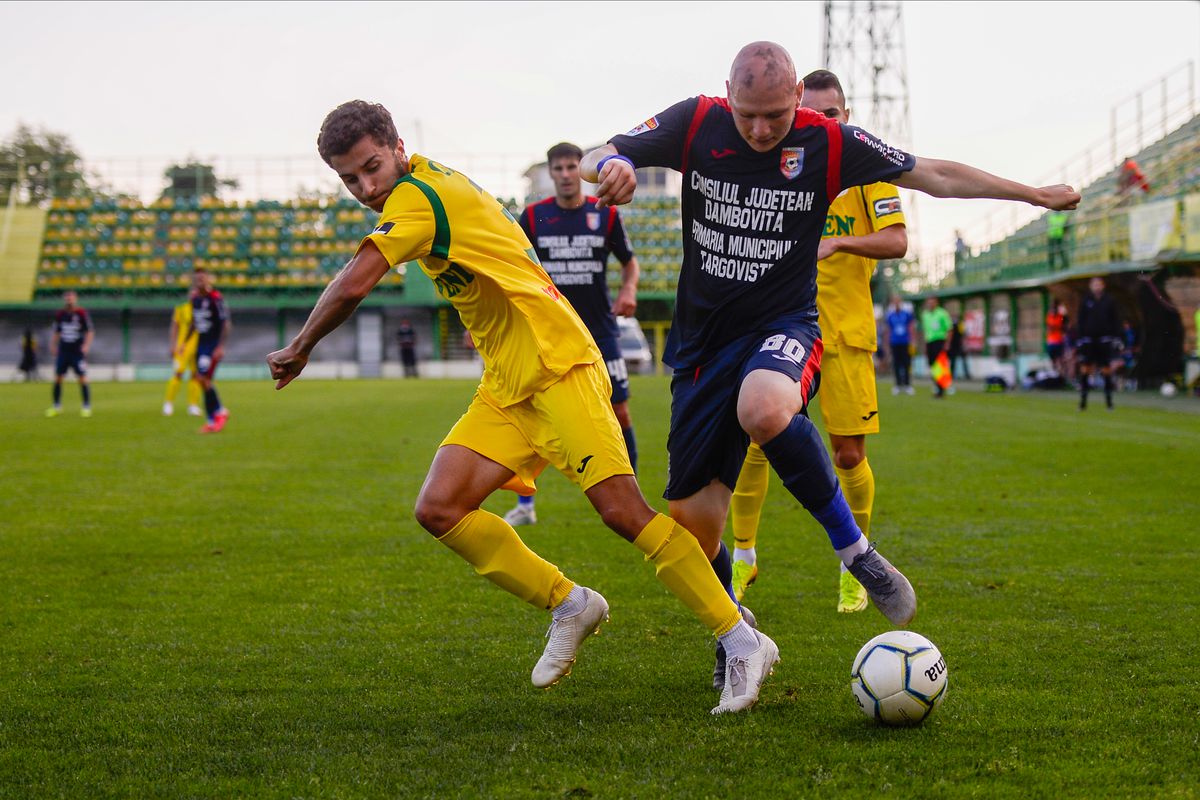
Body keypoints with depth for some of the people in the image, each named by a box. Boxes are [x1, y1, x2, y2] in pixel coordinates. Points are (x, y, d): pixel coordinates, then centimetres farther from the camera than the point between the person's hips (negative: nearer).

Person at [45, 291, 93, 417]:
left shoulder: (82, 313, -5)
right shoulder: (60, 314, 6)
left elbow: (90, 332, -3)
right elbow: (56, 333, 17)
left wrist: (86, 345, -14)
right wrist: (53, 346, 9)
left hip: (78, 351, -4)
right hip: (63, 350, 4)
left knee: (82, 378, -6)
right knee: (58, 377, 2)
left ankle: (87, 407, 2)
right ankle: (57, 406, 13)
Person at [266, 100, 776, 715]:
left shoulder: (416, 196, -15)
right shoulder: (434, 184, 14)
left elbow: (352, 287, -25)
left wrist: (298, 351, -10)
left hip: (559, 368, -9)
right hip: (506, 389, 9)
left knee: (621, 510, -17)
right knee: (438, 509, -6)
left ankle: (743, 644, -10)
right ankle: (568, 606, 8)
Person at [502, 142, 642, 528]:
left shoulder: (606, 214, 0)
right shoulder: (534, 216, 0)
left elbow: (629, 260, 11)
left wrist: (629, 289, -10)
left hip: (600, 333, 0)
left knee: (619, 413, 0)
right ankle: (524, 506, 6)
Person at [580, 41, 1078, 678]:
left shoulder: (829, 143, -7)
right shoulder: (696, 123, -5)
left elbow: (935, 176, 2)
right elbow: (595, 159, -7)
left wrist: (1036, 194, 5)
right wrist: (611, 167, -32)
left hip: (784, 326, -2)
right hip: (703, 339, 3)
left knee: (764, 410, -39)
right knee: (692, 517, 0)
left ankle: (854, 550, -21)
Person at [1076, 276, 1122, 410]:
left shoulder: (1109, 300, 4)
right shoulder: (1086, 301, 4)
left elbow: (1115, 320, 8)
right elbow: (1081, 321, 6)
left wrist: (1117, 338, 2)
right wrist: (1080, 339, 0)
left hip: (1105, 339, 0)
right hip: (1089, 338, 0)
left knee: (1106, 369, 1)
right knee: (1085, 369, -4)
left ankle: (1109, 399, 9)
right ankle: (1083, 400, 1)